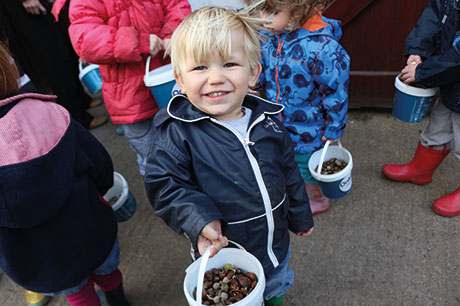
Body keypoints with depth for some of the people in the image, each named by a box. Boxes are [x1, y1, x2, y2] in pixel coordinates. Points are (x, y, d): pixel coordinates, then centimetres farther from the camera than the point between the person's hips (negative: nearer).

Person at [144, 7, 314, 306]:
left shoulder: (268, 122, -9)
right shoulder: (177, 134, -24)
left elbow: (289, 173, 2)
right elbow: (163, 184, -20)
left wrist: (300, 216, 13)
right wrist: (200, 220, -34)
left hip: (276, 245, 4)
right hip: (224, 255, -4)